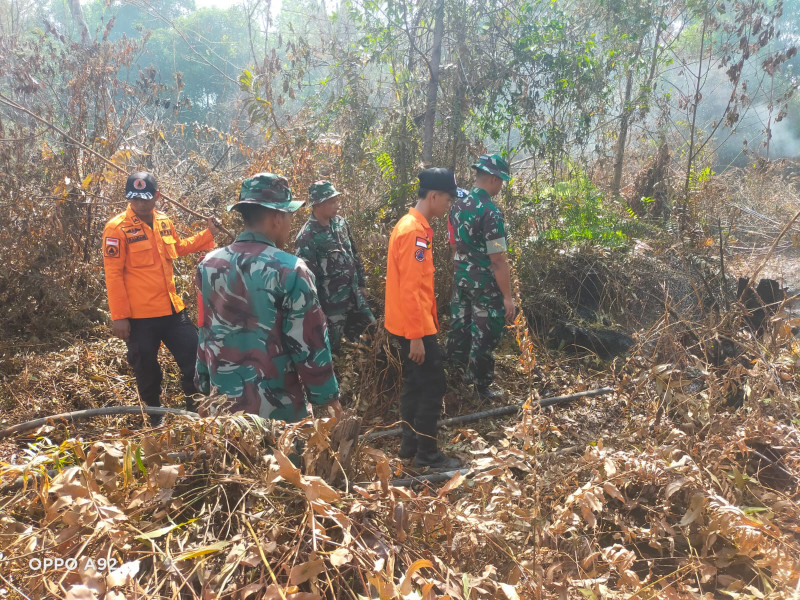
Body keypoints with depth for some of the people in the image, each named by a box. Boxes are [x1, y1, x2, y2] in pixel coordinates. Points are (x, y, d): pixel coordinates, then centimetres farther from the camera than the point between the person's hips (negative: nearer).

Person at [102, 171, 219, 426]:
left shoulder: (164, 221, 6)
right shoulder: (117, 228, -12)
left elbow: (178, 248, 26)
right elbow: (113, 275, -14)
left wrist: (208, 234, 19)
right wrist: (119, 316, -15)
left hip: (172, 310, 6)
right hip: (140, 316, -5)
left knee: (194, 360, 12)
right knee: (147, 372, 11)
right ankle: (155, 420, 32)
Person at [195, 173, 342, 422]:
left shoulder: (209, 265, -1)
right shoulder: (289, 270, -19)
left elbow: (205, 334, 8)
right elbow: (309, 341, -16)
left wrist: (205, 386, 19)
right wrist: (328, 396, -4)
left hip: (223, 402, 5)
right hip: (277, 405, -5)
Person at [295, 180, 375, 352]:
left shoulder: (340, 222, 2)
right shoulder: (307, 237, -21)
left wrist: (361, 284, 17)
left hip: (354, 295, 7)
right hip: (331, 303, -7)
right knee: (331, 347, 6)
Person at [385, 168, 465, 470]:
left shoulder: (413, 226, 12)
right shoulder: (414, 231, -20)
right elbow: (409, 289, -24)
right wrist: (417, 335, -22)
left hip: (413, 324, 10)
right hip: (414, 326, -10)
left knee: (415, 383, 16)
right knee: (433, 386, -2)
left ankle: (410, 443, 27)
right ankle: (427, 453, 8)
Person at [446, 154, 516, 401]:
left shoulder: (459, 206, 2)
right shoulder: (490, 212, -23)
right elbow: (498, 260, -23)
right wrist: (507, 296, -18)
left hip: (461, 278, 8)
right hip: (485, 284, -8)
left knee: (460, 325, 20)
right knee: (484, 335, 6)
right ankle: (481, 387, 19)